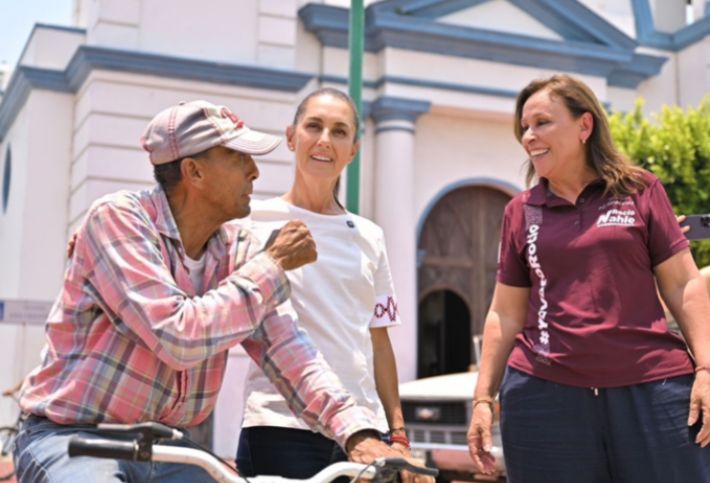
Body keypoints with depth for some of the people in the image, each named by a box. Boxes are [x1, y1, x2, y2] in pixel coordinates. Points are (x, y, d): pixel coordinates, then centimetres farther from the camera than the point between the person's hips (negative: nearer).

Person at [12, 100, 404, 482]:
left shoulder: (237, 250, 1)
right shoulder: (117, 219, -15)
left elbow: (286, 350, -8)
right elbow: (181, 339, -26)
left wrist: (357, 431, -22)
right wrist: (272, 263, -16)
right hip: (70, 437, -5)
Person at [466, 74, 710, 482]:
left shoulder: (640, 191, 5)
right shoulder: (521, 212, 10)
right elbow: (506, 314, 12)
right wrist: (484, 396, 8)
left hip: (652, 388, -1)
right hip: (545, 393, 2)